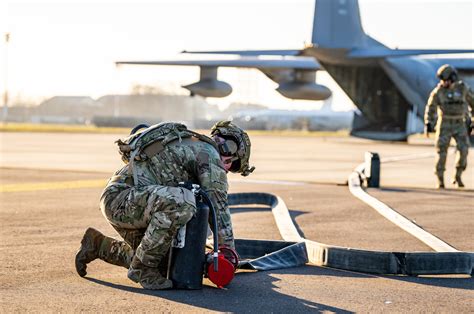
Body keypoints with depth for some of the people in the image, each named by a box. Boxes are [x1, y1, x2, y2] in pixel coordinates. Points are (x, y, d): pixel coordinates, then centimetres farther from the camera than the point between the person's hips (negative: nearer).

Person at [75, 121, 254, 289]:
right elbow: (219, 206, -10)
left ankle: (98, 245, 27)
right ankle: (143, 268, -18)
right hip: (121, 197, -10)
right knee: (181, 200, -32)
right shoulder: (209, 153, -5)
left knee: (163, 261, 16)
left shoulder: (186, 144, 25)